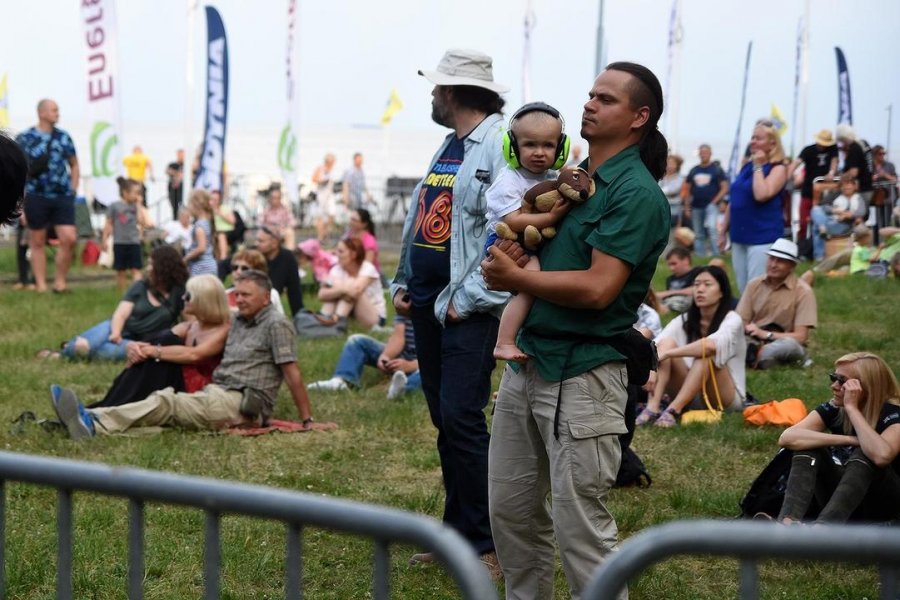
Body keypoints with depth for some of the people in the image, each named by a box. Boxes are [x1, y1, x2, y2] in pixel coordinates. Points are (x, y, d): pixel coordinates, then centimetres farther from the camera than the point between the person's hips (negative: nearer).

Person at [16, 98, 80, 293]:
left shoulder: (63, 137, 8)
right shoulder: (25, 138, -1)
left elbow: (74, 165, 19)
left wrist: (72, 190, 8)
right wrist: (21, 203, -4)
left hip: (63, 197, 2)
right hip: (36, 197, -2)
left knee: (69, 239, -8)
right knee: (37, 242, 5)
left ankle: (60, 281, 7)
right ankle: (41, 285, 11)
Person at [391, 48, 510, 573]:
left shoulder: (501, 146, -13)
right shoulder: (449, 146, 16)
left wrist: (470, 298, -20)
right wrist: (403, 283, 13)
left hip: (467, 310, -9)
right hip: (427, 303, 9)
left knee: (462, 419, -11)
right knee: (444, 420, 12)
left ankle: (489, 544, -3)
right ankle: (459, 533, 20)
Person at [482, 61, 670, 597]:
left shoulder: (636, 194, -12)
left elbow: (597, 288, -20)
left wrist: (516, 277, -11)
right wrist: (512, 245, -2)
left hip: (580, 374, -9)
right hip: (526, 359, 9)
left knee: (580, 524, -6)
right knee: (511, 509, 15)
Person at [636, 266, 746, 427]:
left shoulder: (732, 319, -10)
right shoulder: (684, 321, 3)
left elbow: (712, 344, -33)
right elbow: (657, 345, -14)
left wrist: (666, 354, -36)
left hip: (725, 398, -4)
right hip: (688, 395, 4)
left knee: (706, 353, -31)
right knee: (668, 343, -18)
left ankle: (672, 411, -45)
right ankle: (652, 408, -39)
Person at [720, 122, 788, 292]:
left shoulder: (778, 169, -7)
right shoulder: (746, 167, 14)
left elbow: (761, 195, -24)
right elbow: (733, 201, 19)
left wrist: (758, 167, -14)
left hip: (763, 238, -8)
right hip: (739, 236, 8)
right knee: (743, 290, 10)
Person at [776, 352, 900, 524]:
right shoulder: (834, 409, -5)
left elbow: (881, 456, -40)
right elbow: (787, 438, -22)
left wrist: (852, 407, -31)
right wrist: (850, 440, -27)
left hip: (883, 502, -4)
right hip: (842, 501, 4)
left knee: (864, 454, -33)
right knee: (807, 448, -20)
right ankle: (788, 522, -47)